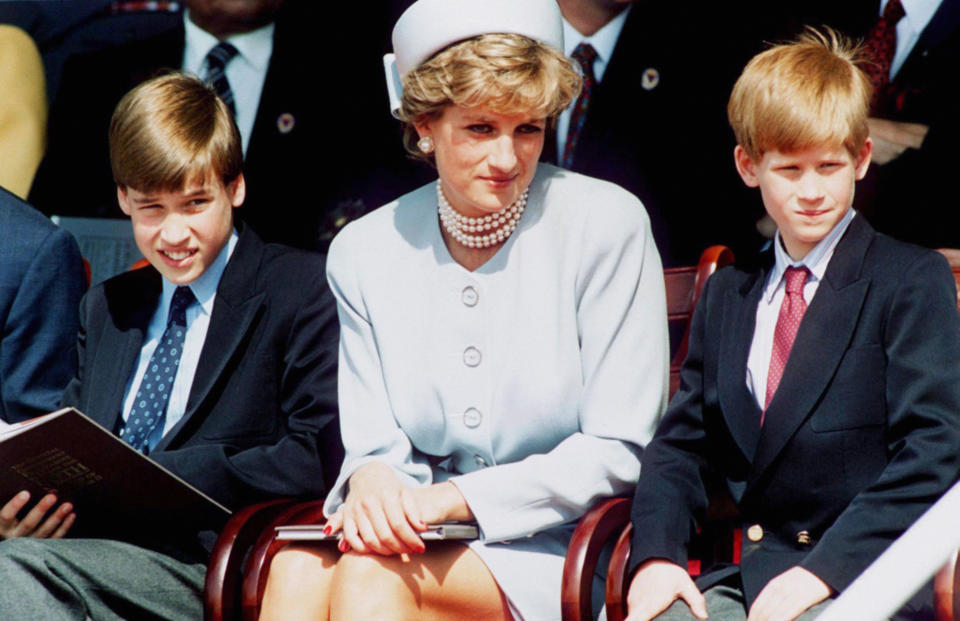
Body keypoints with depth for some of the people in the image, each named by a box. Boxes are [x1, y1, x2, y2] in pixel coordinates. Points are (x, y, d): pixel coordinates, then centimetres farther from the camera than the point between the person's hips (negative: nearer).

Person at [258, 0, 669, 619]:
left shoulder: (605, 223, -5)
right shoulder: (365, 252, 6)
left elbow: (619, 452, -6)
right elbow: (374, 446, 8)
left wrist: (456, 499, -16)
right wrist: (372, 478, -18)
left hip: (555, 547, -3)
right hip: (425, 540, 3)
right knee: (298, 570, -30)